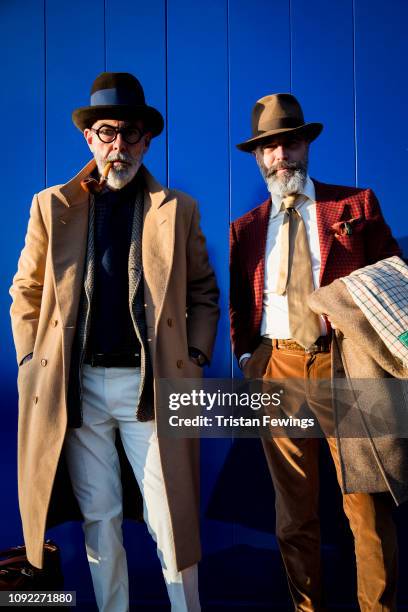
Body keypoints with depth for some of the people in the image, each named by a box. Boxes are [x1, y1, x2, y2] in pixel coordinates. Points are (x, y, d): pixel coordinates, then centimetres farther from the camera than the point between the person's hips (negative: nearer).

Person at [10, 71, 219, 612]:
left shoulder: (178, 209, 4)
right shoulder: (52, 206, 6)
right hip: (78, 385, 2)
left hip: (152, 385, -1)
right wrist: (31, 361, 3)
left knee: (168, 518, 5)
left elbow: (203, 293, 8)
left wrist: (196, 358, -2)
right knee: (98, 517, 13)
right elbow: (27, 291, 10)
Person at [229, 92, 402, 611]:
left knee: (367, 502, 1)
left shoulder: (356, 205, 7)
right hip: (275, 369, 2)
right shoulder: (245, 228, 13)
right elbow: (239, 302, 16)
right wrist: (246, 357, 3)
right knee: (294, 508, 11)